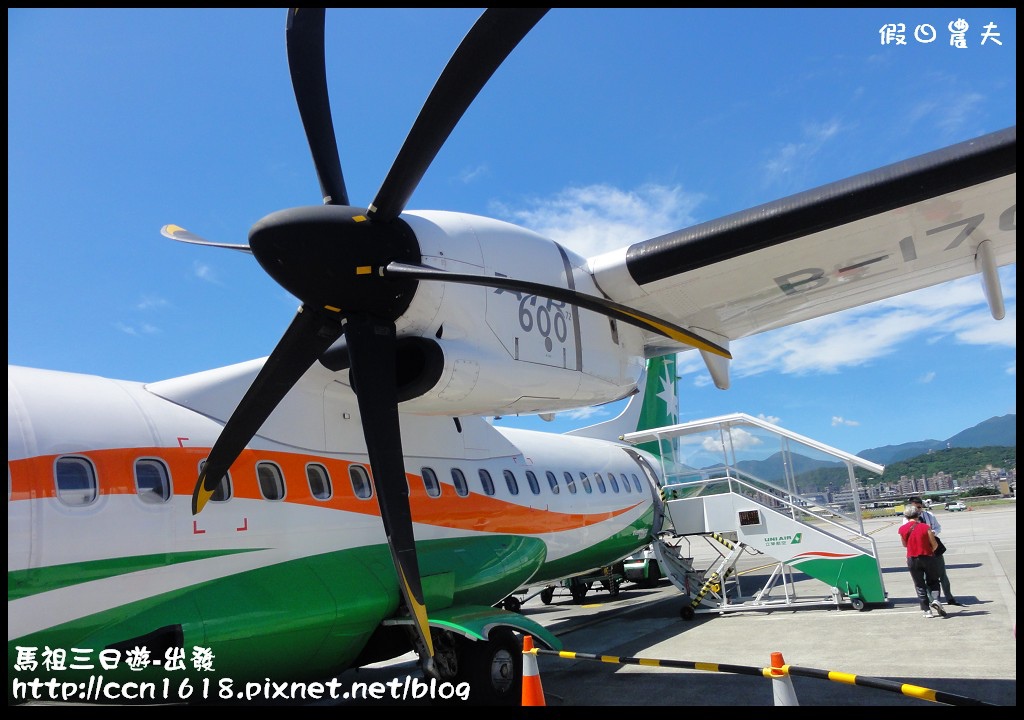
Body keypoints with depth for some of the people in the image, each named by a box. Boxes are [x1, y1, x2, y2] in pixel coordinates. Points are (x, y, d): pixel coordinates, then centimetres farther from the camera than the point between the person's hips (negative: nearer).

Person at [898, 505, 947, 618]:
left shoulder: (902, 529, -4)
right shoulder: (925, 527, -10)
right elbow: (935, 545, -6)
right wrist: (930, 551, 15)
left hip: (912, 559, 1)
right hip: (927, 557, -1)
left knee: (919, 585, 10)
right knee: (933, 582, 15)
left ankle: (926, 610, 8)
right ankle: (935, 600, -9)